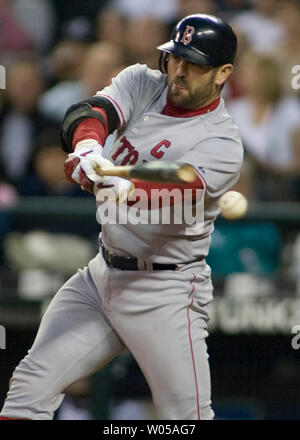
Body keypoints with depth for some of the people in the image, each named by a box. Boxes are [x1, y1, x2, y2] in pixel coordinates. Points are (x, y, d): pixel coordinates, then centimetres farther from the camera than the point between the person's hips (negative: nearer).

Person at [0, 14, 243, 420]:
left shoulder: (222, 142, -13)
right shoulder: (143, 84, 3)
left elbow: (180, 189, -31)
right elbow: (88, 113, -15)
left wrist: (129, 190, -52)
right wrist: (87, 147, -39)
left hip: (165, 292, -6)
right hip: (101, 276, 6)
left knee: (188, 417, -10)